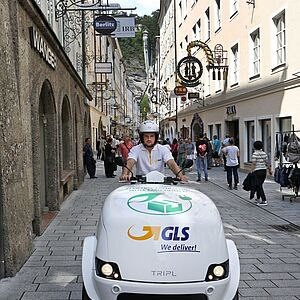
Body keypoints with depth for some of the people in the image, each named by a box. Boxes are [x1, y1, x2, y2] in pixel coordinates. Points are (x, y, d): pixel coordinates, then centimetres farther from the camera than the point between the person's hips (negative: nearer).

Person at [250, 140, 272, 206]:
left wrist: (252, 171, -12)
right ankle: (258, 198, 28)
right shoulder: (264, 153, 7)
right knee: (259, 185, 19)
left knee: (259, 186, -4)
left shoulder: (255, 154, -11)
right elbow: (267, 163, 9)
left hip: (257, 171, -7)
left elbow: (253, 164, -15)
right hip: (264, 170, 7)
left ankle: (264, 201, -9)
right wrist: (270, 170, 19)